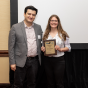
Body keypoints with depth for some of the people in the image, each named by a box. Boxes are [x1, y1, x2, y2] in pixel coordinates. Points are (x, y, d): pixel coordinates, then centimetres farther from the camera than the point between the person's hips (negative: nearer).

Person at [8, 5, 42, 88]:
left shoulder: (38, 27, 7)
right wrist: (12, 62, -8)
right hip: (21, 61, -3)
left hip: (34, 61, 4)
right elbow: (11, 46, -5)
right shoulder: (15, 27, -5)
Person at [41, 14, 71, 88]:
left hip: (59, 60, -3)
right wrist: (42, 48, -6)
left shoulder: (63, 34, 0)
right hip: (47, 60, 3)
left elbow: (68, 47, 0)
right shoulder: (45, 34, 8)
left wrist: (60, 49, -17)